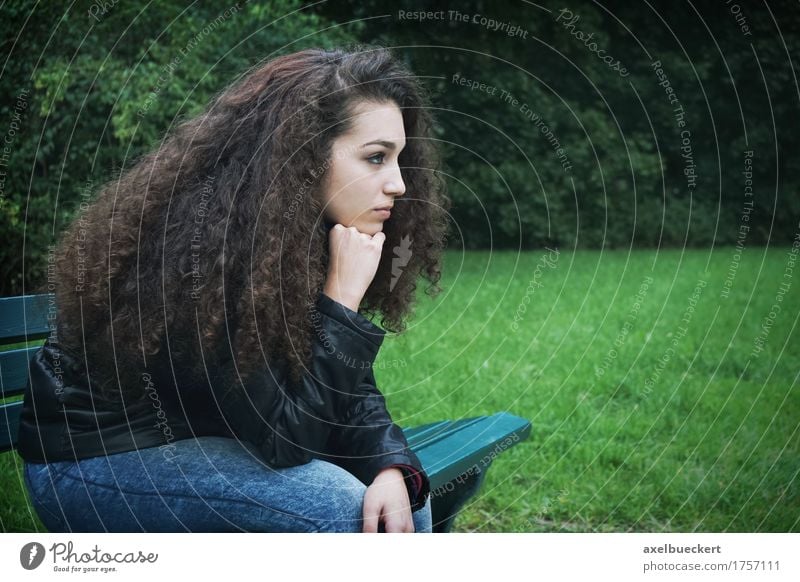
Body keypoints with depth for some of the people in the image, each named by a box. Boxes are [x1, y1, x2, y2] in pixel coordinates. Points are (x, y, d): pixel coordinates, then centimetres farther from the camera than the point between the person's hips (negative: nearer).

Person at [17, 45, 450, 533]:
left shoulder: (312, 232, -6)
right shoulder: (201, 244, -30)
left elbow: (350, 388, -4)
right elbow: (281, 437, -27)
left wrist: (392, 469, -22)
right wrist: (342, 297, -29)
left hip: (205, 439, 7)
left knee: (407, 501, -6)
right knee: (335, 506, -26)